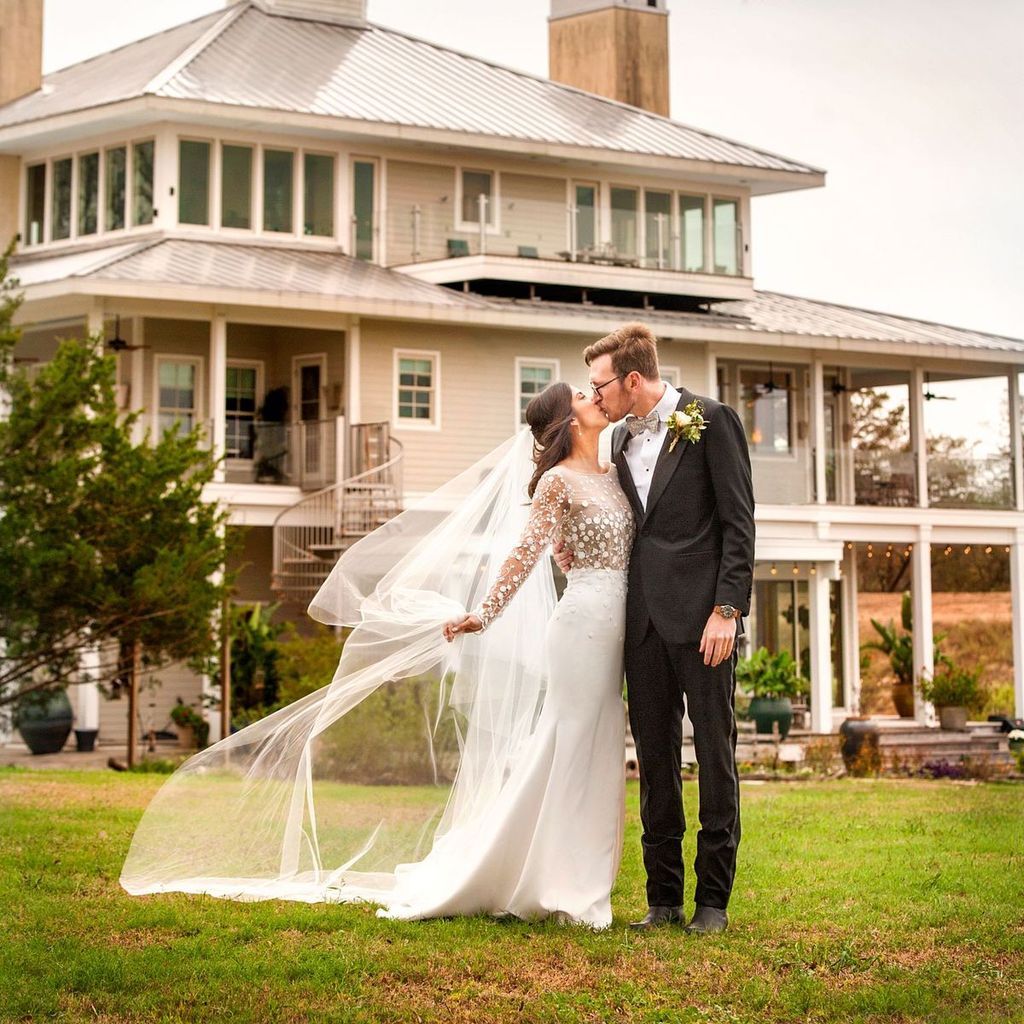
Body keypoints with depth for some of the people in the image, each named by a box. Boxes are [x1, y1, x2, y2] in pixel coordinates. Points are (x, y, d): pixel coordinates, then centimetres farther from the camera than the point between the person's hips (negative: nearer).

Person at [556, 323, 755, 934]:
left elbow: (738, 521, -8)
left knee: (715, 754, -1)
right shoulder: (622, 439, 16)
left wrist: (727, 609, -14)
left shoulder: (711, 421, -3)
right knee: (655, 758, 7)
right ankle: (664, 899, 13)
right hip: (645, 619, 7)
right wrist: (582, 550, 7)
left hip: (702, 615, -6)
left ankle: (713, 900, 5)